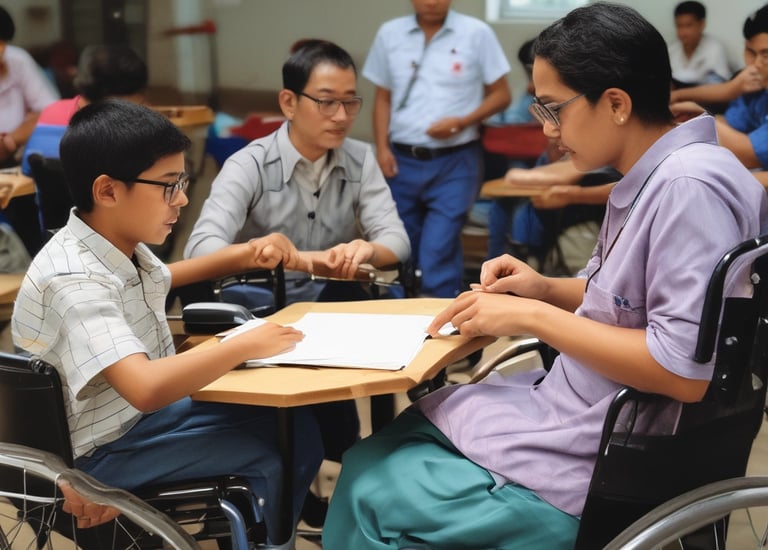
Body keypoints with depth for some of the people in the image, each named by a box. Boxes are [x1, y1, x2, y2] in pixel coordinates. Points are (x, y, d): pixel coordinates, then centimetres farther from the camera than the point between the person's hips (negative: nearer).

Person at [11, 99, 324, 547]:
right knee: (271, 459, -16)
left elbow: (156, 279, 23)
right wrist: (246, 344, -30)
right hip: (109, 448, -9)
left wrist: (245, 255, 8)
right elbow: (146, 388, -43)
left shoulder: (119, 244, -2)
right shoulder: (75, 280, -30)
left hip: (146, 411, 9)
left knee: (298, 427, 6)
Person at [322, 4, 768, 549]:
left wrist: (533, 316, -22)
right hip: (578, 414, 10)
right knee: (370, 461, 12)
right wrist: (547, 289, 3)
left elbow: (684, 369, -30)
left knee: (372, 497, -3)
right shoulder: (651, 176, 6)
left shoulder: (689, 187, -24)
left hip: (595, 465, -10)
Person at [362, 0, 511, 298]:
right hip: (402, 161, 3)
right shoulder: (389, 34, 5)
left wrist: (463, 122, -13)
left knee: (438, 255, -12)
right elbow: (383, 98, 12)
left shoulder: (476, 33, -4)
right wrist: (382, 148, 0)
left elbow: (500, 94, 1)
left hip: (455, 162, -3)